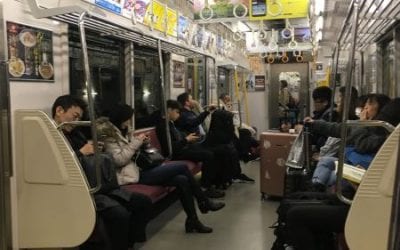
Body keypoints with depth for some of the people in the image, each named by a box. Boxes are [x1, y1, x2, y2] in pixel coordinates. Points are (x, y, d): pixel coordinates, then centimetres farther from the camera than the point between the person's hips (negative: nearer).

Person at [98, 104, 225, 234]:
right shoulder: (110, 135, -9)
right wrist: (136, 142, -17)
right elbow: (119, 160, -20)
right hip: (136, 174, -8)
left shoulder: (124, 131, 16)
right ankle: (204, 202, 2)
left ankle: (192, 221, -2)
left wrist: (141, 143, 7)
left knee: (182, 180, -13)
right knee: (183, 166, -14)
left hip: (142, 167, 9)